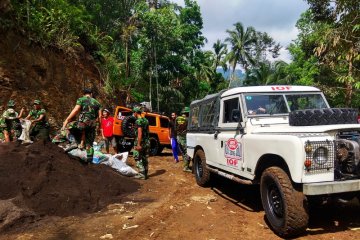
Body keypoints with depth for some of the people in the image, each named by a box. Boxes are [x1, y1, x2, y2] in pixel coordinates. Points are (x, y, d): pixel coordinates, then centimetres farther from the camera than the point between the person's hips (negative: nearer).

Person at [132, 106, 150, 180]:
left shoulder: (138, 121, -15)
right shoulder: (146, 120, 11)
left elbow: (139, 133, -21)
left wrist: (138, 144, -22)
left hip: (141, 141, -8)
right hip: (147, 142, 8)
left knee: (138, 158, -1)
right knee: (145, 158, 13)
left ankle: (142, 174, -2)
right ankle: (145, 174, 19)